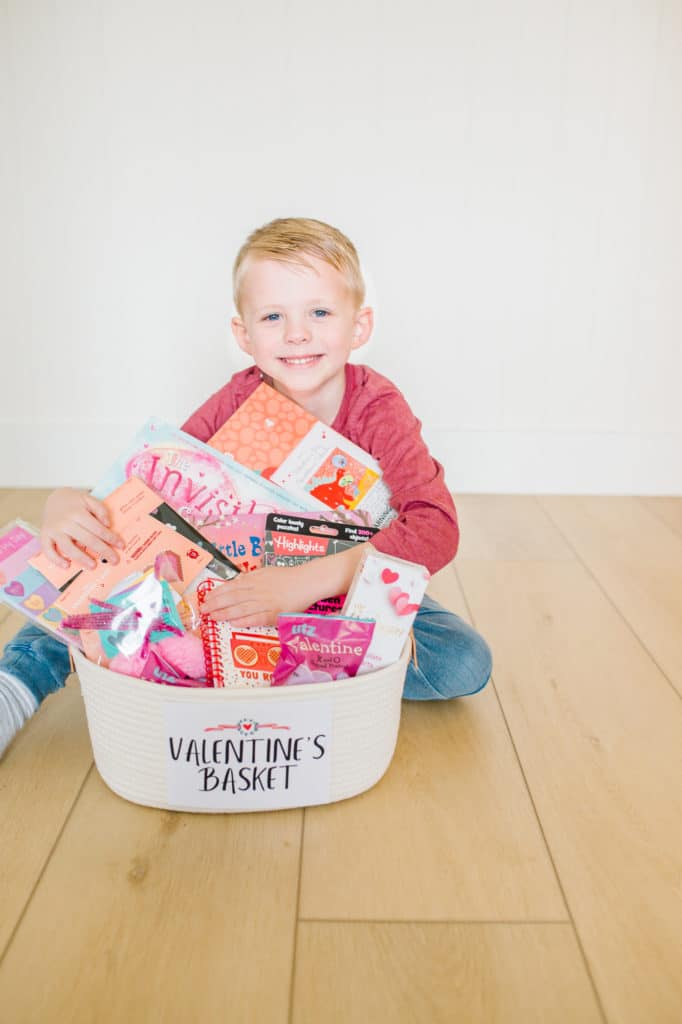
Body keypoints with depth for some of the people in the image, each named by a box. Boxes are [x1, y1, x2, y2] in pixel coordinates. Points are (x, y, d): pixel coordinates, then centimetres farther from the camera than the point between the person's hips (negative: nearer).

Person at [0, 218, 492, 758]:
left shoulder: (379, 409, -23)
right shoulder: (238, 402, -13)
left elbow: (436, 529, -36)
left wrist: (305, 582, -49)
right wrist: (67, 503, -32)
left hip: (357, 590, -1)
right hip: (242, 581, 2)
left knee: (466, 663, -26)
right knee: (101, 574, -12)